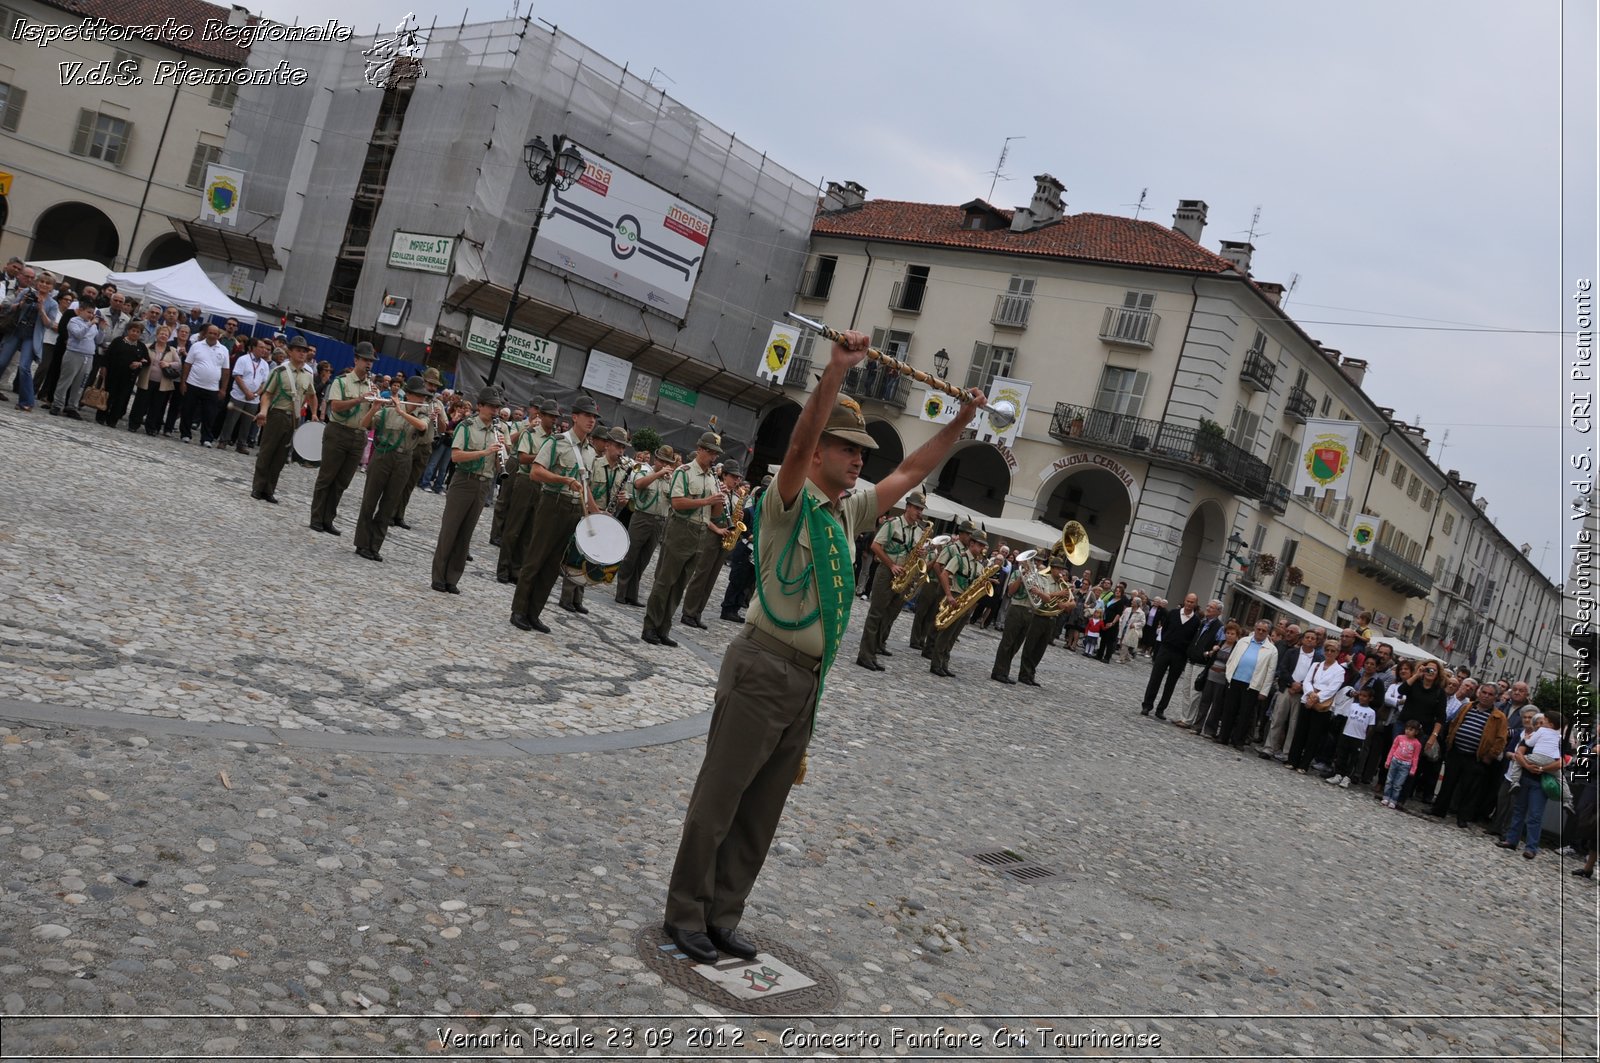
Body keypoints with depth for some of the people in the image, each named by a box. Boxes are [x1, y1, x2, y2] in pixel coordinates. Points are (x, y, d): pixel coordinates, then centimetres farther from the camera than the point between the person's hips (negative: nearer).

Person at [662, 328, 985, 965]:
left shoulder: (848, 511, 14)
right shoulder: (790, 501, -8)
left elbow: (910, 472, 20)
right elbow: (798, 441, -26)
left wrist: (961, 422, 12)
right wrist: (839, 368, -33)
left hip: (808, 679, 8)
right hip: (764, 668, -8)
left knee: (762, 810, 12)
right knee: (719, 798, -1)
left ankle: (723, 918, 22)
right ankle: (684, 916, 11)